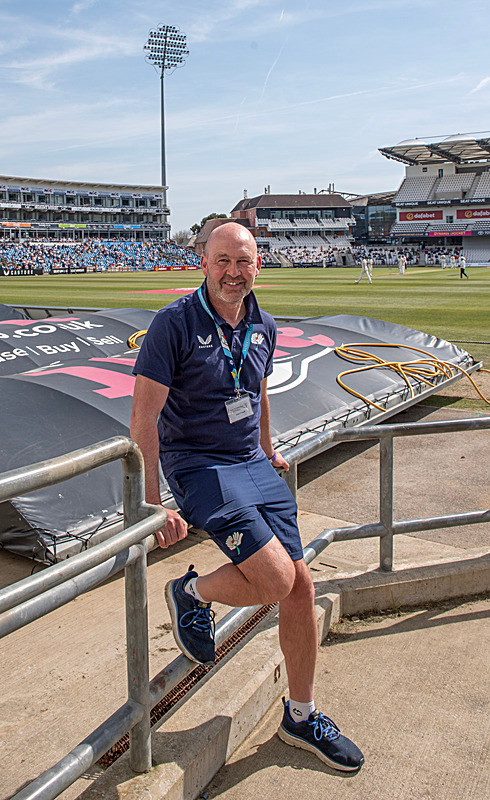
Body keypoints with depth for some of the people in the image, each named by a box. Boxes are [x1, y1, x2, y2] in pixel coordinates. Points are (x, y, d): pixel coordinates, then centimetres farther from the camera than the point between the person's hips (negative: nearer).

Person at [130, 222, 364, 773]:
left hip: (253, 465, 7)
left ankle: (302, 717, 24)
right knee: (276, 578, -21)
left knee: (301, 585, 4)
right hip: (198, 466, -6)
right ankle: (192, 593, 12)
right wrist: (152, 505, -19)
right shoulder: (174, 323, -13)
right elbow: (143, 417, -15)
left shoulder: (263, 327, 7)